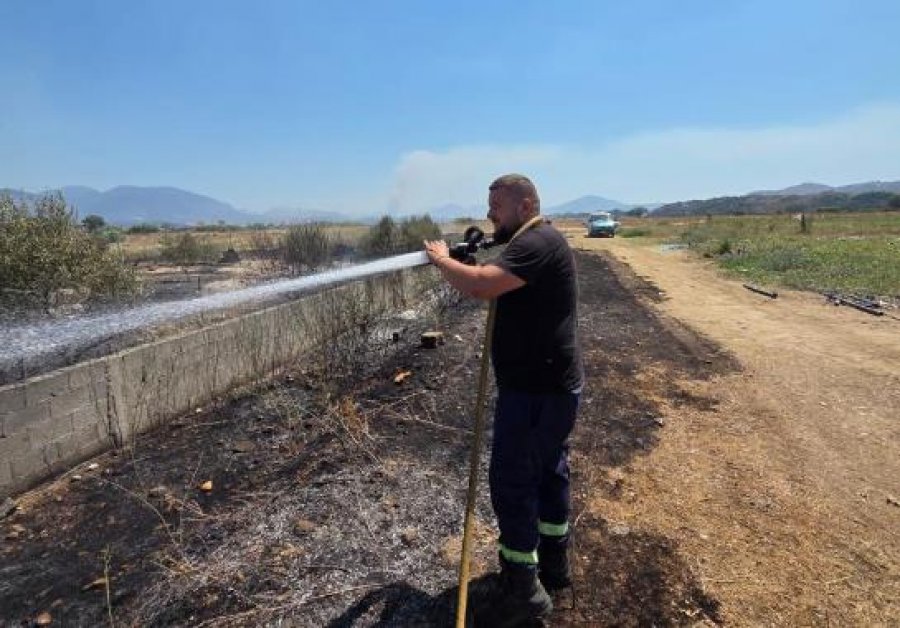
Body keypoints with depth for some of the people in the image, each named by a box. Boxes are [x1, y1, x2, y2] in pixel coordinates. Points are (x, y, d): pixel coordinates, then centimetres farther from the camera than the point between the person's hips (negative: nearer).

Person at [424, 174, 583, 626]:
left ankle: (522, 590, 12)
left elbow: (480, 286, -32)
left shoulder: (538, 243, -20)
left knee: (512, 481, -2)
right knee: (548, 471, 19)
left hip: (536, 388, -11)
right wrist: (461, 264, 2)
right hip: (549, 384, 11)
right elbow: (497, 291, 18)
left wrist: (441, 259, -14)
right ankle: (554, 563, 35)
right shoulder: (533, 243, 14)